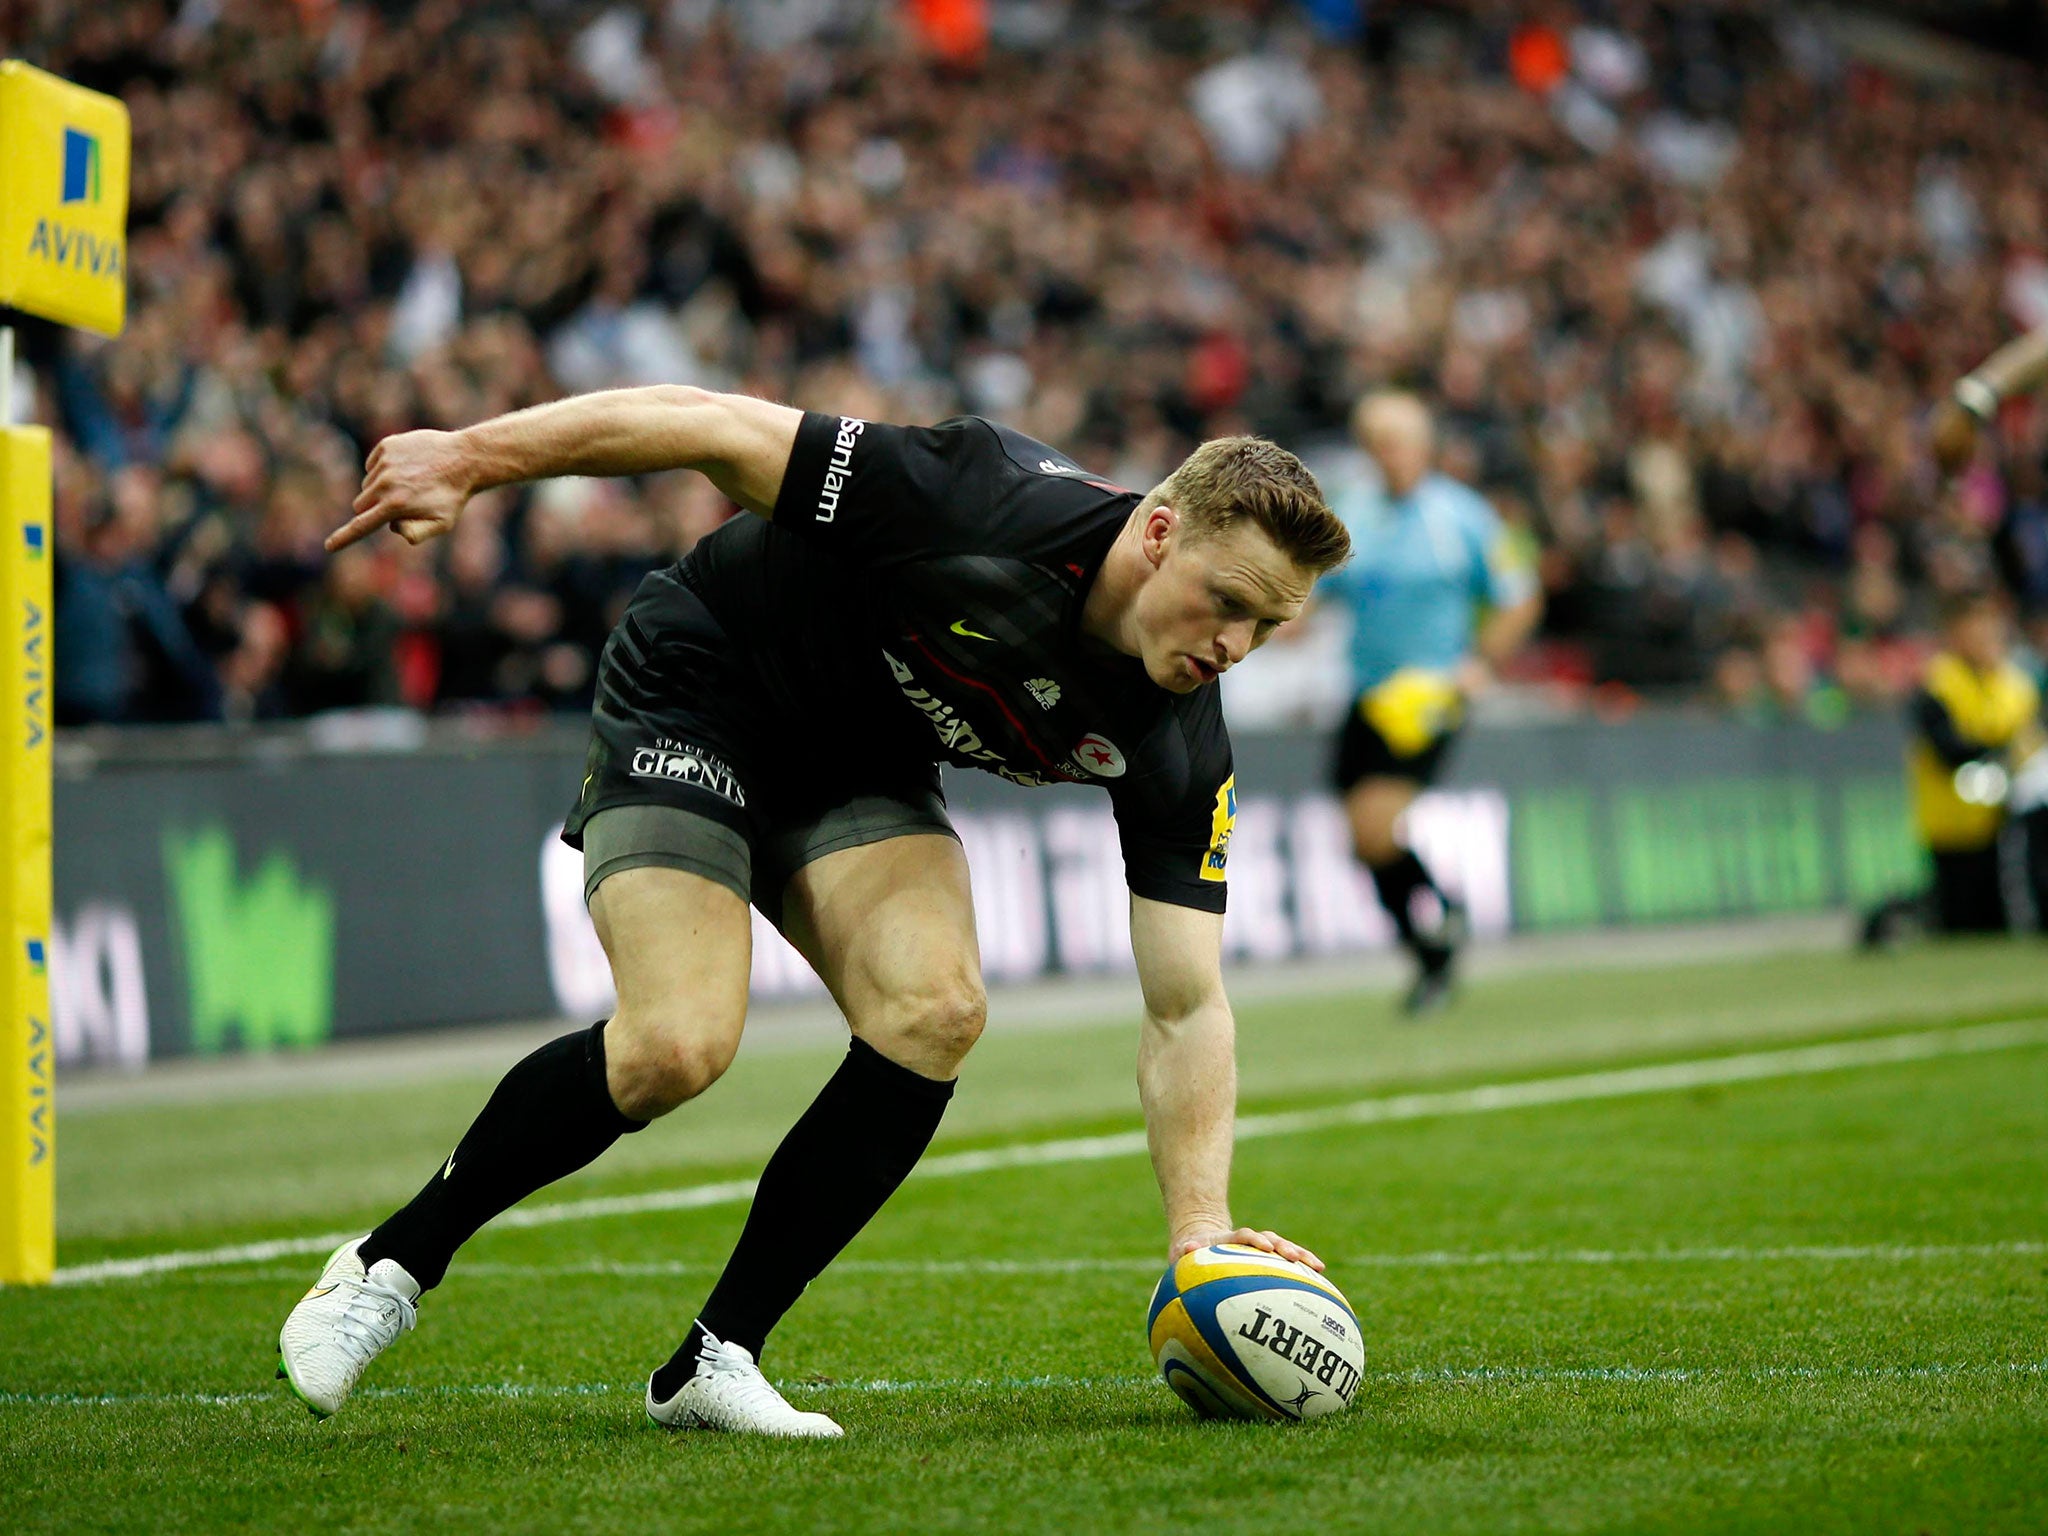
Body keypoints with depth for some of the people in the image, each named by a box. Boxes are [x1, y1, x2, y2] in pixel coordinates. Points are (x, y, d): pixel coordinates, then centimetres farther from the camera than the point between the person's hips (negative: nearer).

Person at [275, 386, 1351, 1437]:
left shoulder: (1178, 746, -17)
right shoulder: (986, 509, -34)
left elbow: (1185, 1010, -15)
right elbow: (719, 430, -27)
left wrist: (1202, 1230, -26)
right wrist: (470, 459, -27)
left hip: (862, 769, 5)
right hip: (693, 686, -5)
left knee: (937, 1010, -21)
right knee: (677, 1045, -22)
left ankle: (715, 1360, -9)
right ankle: (392, 1264, 0)